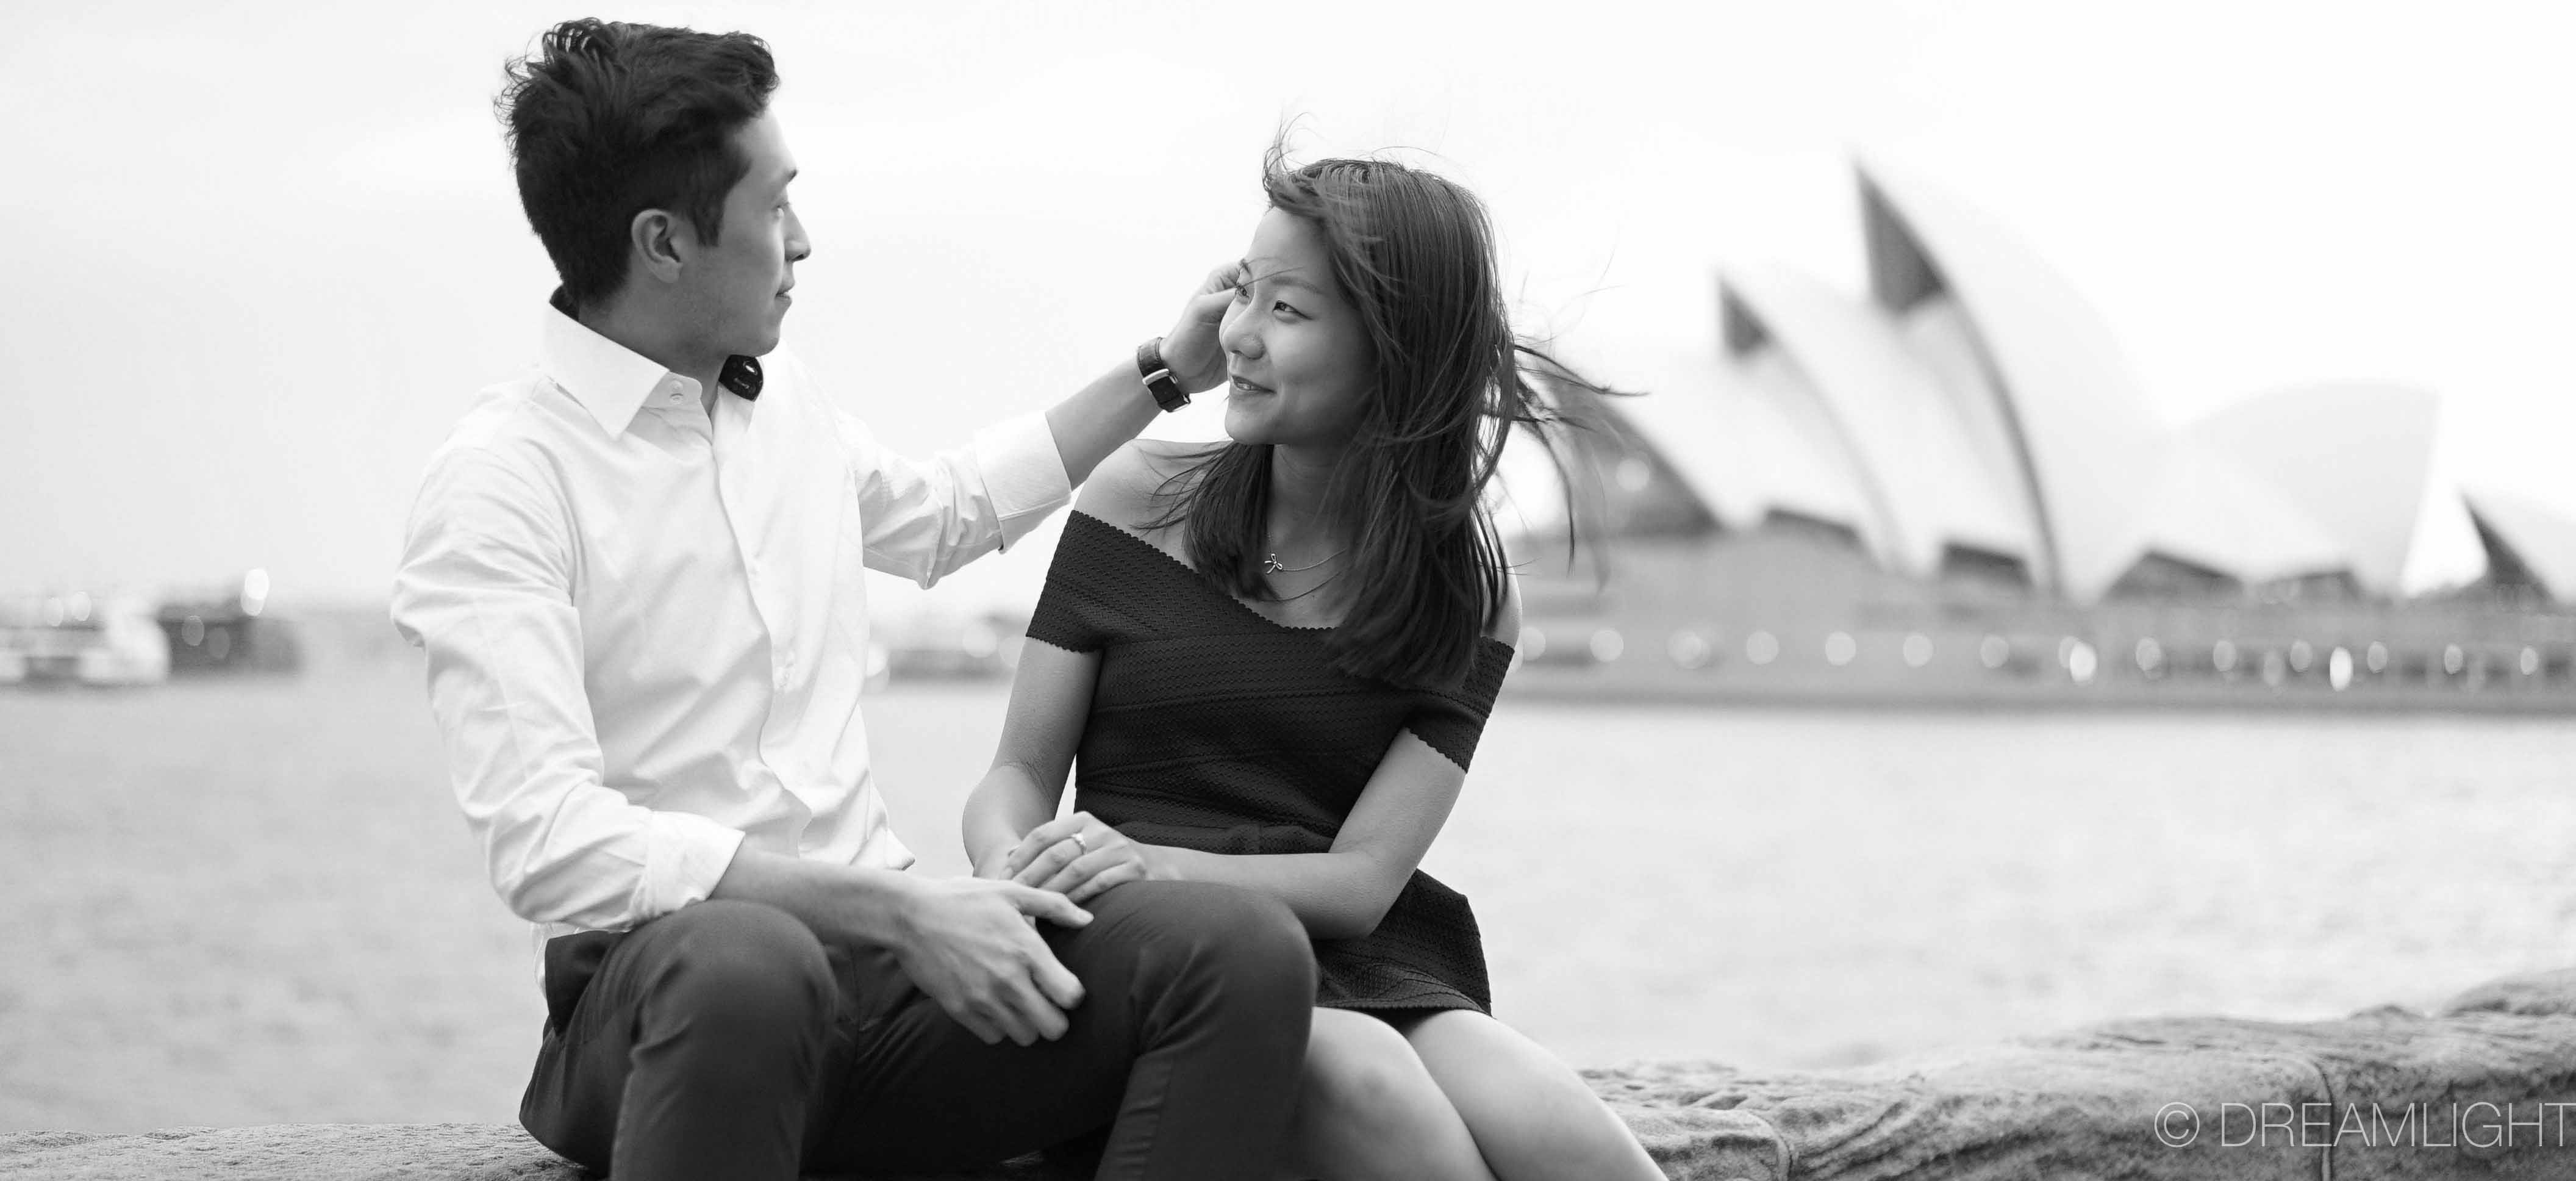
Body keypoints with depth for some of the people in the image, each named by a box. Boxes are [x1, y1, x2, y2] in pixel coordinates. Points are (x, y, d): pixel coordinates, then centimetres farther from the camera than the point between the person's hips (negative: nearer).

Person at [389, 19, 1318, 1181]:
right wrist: (900, 909, -24)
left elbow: (941, 513, 39)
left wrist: (1165, 373, 36)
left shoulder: (784, 403, 15)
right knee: (749, 963, -43)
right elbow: (551, 846, -20)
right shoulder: (498, 485, -8)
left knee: (1245, 946, -20)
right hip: (656, 984, -6)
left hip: (884, 955, 7)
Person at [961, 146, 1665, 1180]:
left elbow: (1361, 878, -3)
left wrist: (1157, 865, -22)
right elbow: (1020, 769, 7)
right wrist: (1011, 872, -19)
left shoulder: (1463, 595, 7)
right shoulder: (1142, 500, 6)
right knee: (1358, 1072, -35)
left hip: (1364, 965, 1)